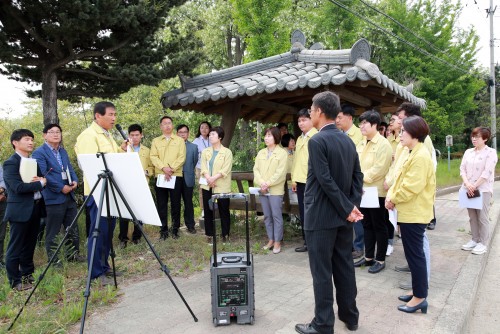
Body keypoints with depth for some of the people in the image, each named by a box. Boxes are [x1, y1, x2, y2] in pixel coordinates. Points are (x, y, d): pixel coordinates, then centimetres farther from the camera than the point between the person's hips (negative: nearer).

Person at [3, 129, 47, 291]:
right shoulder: (10, 163, -10)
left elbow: (43, 180, 15)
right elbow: (18, 187, -21)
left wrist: (40, 180, -7)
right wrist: (39, 184, -12)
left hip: (35, 208, 8)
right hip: (20, 210, -7)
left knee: (29, 245, 17)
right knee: (16, 247, 3)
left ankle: (27, 275, 29)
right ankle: (15, 281, 12)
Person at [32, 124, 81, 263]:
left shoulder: (63, 151, 16)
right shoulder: (39, 153, -7)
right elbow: (43, 175, -17)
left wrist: (75, 181, -4)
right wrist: (61, 188, -19)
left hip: (69, 195, 7)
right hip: (53, 198, -7)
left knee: (73, 228, 13)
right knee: (53, 231, 3)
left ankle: (73, 254, 26)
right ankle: (52, 260, 14)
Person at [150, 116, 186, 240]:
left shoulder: (179, 140, 9)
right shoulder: (155, 141, 13)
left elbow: (182, 157, -1)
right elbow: (153, 157, 1)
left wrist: (172, 169, -14)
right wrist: (164, 168, -14)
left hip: (176, 176, -1)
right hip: (160, 176, 2)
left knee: (175, 204, 1)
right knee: (161, 204, 3)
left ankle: (175, 229, 11)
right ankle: (163, 230, 10)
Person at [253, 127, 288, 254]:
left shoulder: (282, 153, -4)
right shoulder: (261, 153, 13)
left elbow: (280, 173, -11)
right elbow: (256, 169, 6)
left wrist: (268, 184, -15)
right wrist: (261, 183, -10)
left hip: (275, 190, -5)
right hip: (262, 190, 5)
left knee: (276, 216, -2)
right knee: (267, 216, 11)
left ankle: (277, 242, 7)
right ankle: (271, 240, 21)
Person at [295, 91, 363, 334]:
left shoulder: (317, 141, -16)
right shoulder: (348, 141, 9)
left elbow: (326, 181, -20)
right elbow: (358, 177, 8)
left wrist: (348, 209, -12)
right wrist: (353, 206, 2)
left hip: (321, 216, -8)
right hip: (342, 216, 8)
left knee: (322, 271, 2)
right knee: (344, 267, 17)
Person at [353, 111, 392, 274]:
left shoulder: (383, 144, -12)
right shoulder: (361, 144, 11)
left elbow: (379, 169, -19)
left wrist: (361, 177, -19)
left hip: (377, 191, -7)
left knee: (379, 226, 4)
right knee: (367, 225, 15)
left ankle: (380, 260, 16)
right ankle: (368, 257, 26)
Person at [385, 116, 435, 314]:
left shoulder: (420, 156, -19)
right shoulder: (413, 154, 14)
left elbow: (411, 187, -24)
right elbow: (401, 179, 15)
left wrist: (394, 199, -11)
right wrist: (391, 194, 0)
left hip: (414, 214, -10)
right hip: (409, 212, 10)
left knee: (415, 254, -1)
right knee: (413, 253, 16)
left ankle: (420, 297, 9)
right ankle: (417, 290, 28)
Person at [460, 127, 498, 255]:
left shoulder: (491, 152, -5)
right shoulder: (468, 152, 11)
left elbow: (487, 172, -14)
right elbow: (462, 169, 5)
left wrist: (474, 186, -16)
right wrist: (467, 184, -11)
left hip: (483, 190, -5)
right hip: (469, 189, 5)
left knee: (483, 218, 0)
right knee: (472, 217, 11)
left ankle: (483, 243, 9)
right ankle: (475, 240, 22)